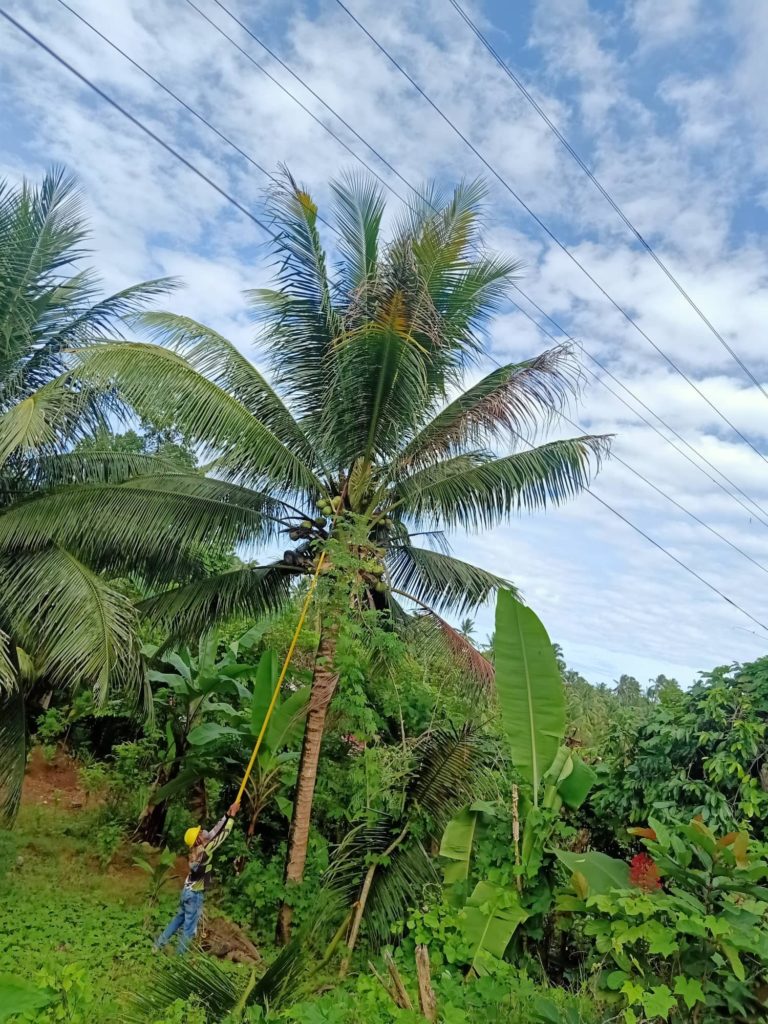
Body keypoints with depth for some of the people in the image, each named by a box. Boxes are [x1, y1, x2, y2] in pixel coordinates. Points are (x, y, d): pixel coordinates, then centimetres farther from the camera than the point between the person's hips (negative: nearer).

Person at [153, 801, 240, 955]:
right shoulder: (204, 850, -25)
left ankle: (159, 944, 31)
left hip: (187, 891, 8)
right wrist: (232, 815, -19)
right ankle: (179, 956, 14)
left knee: (179, 919, 24)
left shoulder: (196, 848, -2)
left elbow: (214, 832, 4)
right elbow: (222, 835, -25)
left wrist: (227, 815, 1)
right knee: (189, 927, 5)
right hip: (195, 895, -8)